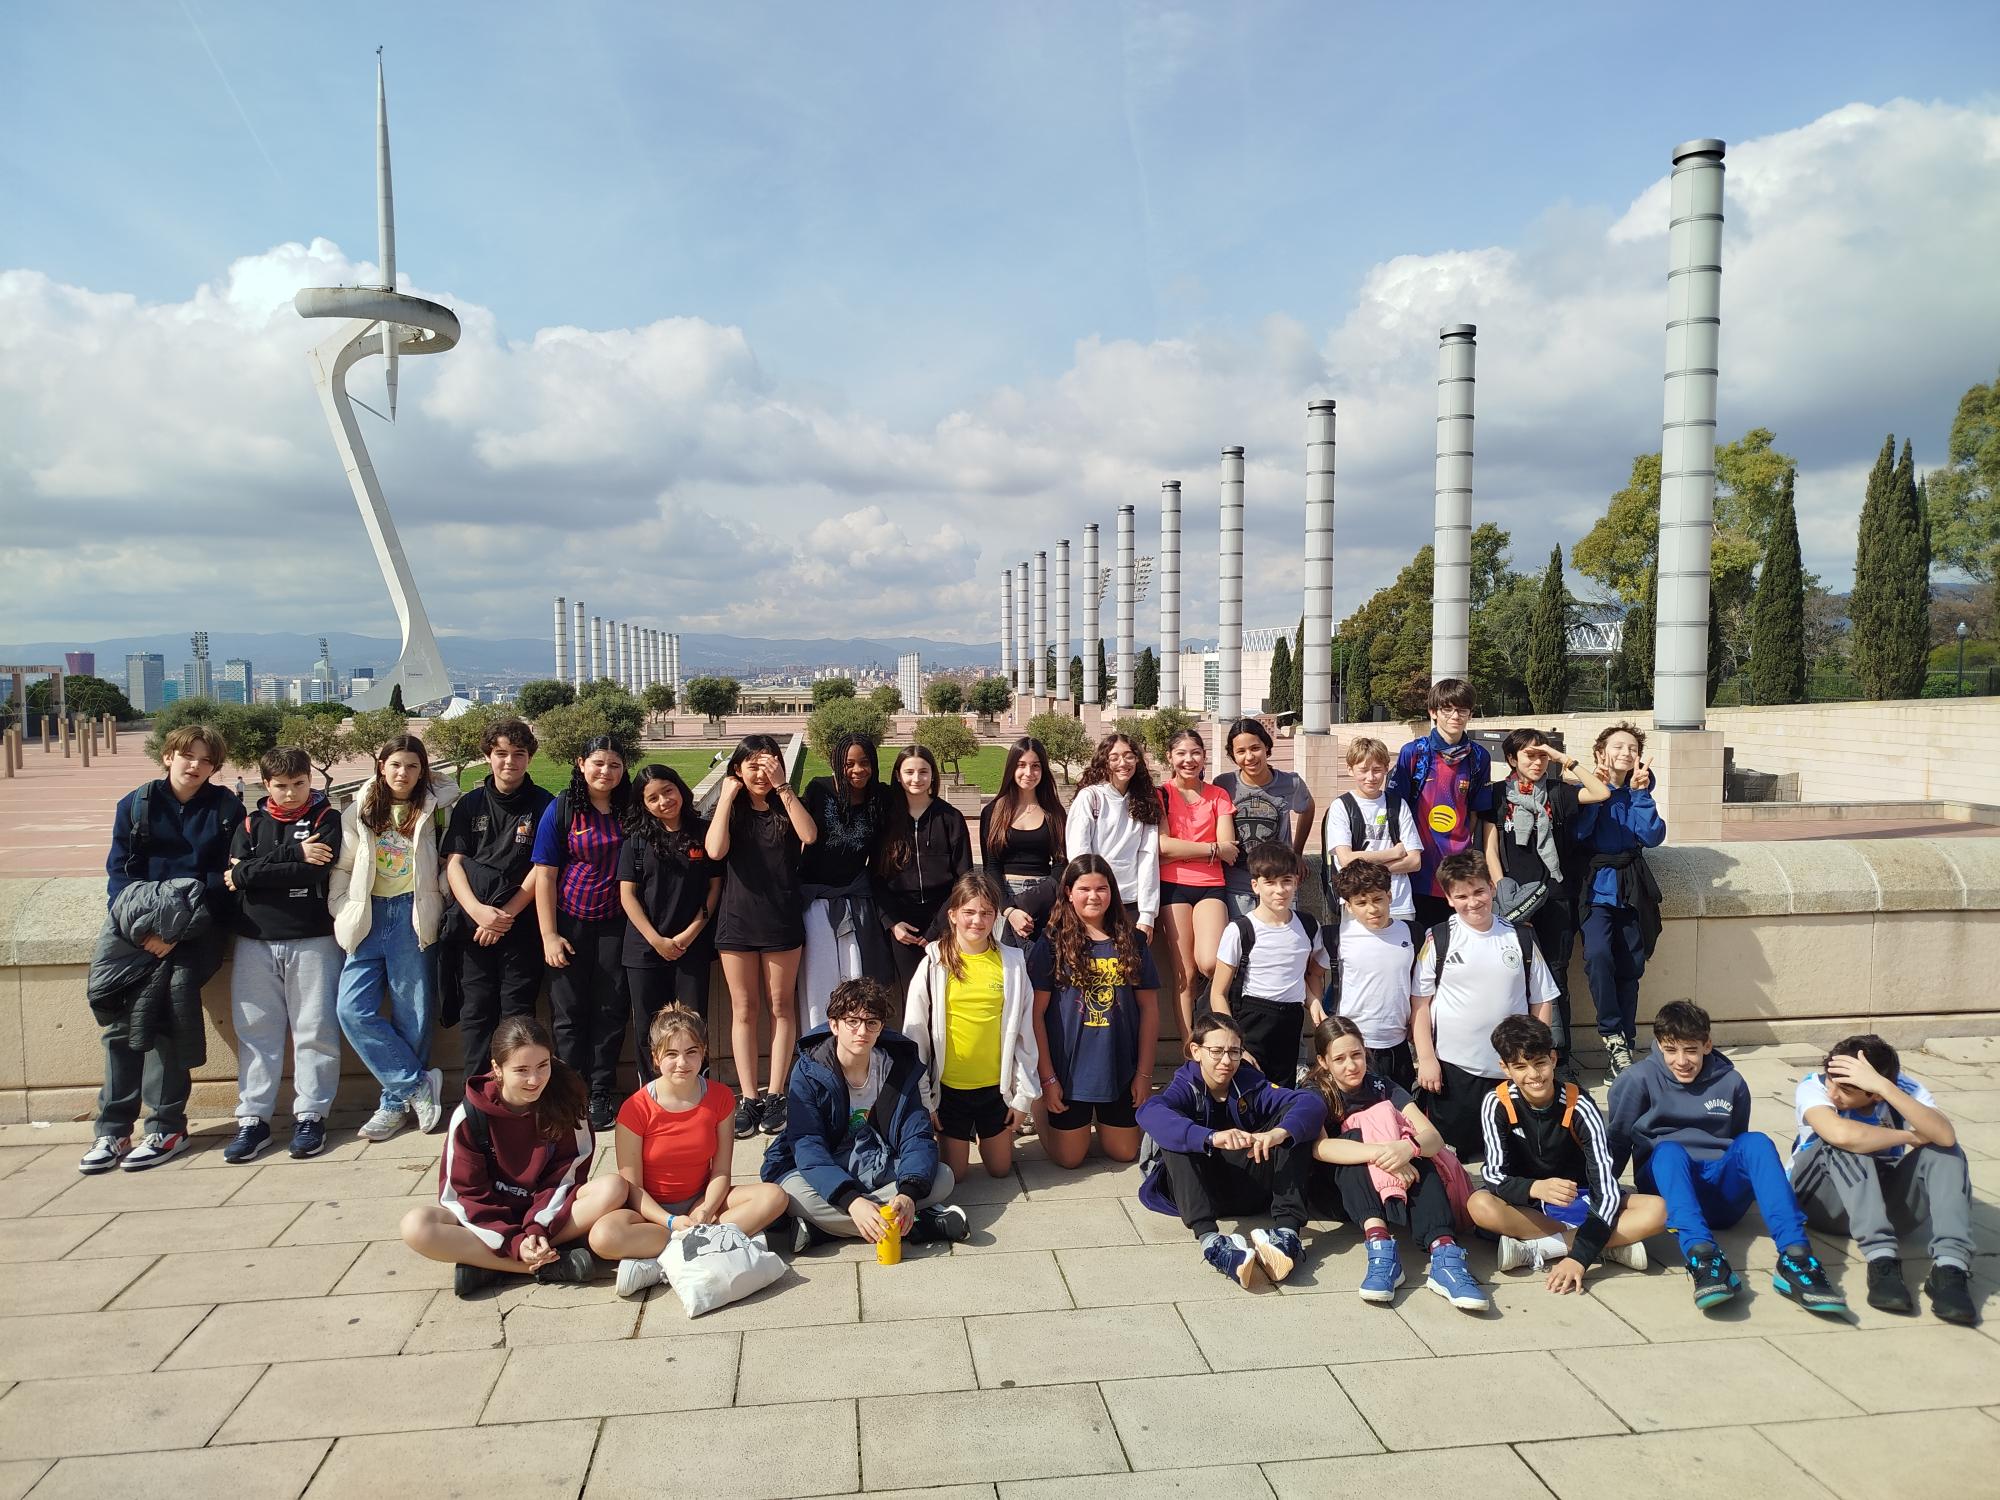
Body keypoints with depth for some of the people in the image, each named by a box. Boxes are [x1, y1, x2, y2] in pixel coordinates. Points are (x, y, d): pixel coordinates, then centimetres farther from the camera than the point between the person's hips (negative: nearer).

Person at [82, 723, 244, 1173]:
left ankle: (166, 1127, -11)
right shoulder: (135, 806, 9)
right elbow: (119, 873, 4)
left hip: (195, 931, -3)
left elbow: (224, 881, -2)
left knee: (160, 1015, -20)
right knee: (121, 1021, -10)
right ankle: (112, 1130, 0)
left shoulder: (227, 810, 3)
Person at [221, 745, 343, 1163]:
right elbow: (236, 872, -6)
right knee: (255, 1032, 5)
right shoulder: (251, 824, 11)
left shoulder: (326, 819, 2)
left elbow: (316, 872, -14)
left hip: (312, 940, -3)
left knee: (315, 1031, 1)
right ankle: (253, 1120, 12)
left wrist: (251, 873, -10)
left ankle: (311, 1115, 9)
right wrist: (294, 854, -14)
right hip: (255, 941, 3)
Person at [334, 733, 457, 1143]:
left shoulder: (433, 809, 3)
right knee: (353, 1009, -9)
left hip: (412, 914, -2)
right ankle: (418, 1084, 0)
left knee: (412, 1013, 1)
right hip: (370, 914, 3)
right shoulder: (360, 811, 9)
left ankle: (396, 1101, 15)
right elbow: (342, 868, 10)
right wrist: (342, 913, 2)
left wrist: (440, 897, -7)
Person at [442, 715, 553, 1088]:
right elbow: (454, 864, 5)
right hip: (472, 927, 2)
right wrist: (477, 910, -11)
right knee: (475, 1012, 3)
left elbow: (542, 869, -3)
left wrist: (506, 914, -9)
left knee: (517, 1014, 0)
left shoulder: (543, 806, 2)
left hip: (522, 927, -2)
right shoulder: (469, 805, 10)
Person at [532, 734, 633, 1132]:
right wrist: (549, 935, -10)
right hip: (570, 923, -2)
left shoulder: (630, 811, 3)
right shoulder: (562, 809, -4)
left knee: (610, 1010, 4)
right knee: (569, 1012, 3)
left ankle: (601, 1096, 14)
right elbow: (544, 874, -5)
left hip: (615, 924, 2)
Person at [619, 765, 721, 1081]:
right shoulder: (637, 840, 2)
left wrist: (690, 934, -7)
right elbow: (627, 895, 0)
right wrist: (656, 940, -8)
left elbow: (714, 887, 2)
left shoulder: (704, 834, 1)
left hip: (693, 946, -1)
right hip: (646, 948, 1)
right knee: (648, 1029, 6)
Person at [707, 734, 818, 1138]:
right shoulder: (728, 808, 6)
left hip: (782, 919, -1)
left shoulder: (787, 806, 4)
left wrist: (782, 787, -15)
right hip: (737, 919, 1)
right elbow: (715, 850, -13)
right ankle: (748, 1098, 9)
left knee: (780, 1005, 5)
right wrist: (728, 796, -9)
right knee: (744, 1009, 5)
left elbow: (809, 836, -16)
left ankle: (776, 1095, 11)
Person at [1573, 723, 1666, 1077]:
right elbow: (1577, 834, -12)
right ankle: (1611, 1032, -9)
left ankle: (1624, 1046, 15)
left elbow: (1653, 837, -5)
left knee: (1630, 968, 3)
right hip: (1597, 888, -3)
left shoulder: (1639, 793, 11)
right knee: (1598, 955, -25)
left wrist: (1640, 792, -8)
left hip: (1631, 891, 3)